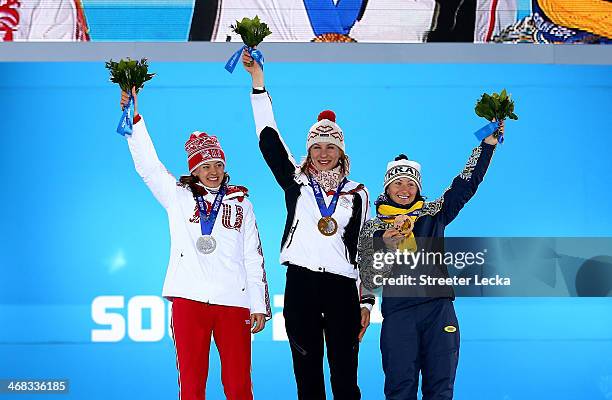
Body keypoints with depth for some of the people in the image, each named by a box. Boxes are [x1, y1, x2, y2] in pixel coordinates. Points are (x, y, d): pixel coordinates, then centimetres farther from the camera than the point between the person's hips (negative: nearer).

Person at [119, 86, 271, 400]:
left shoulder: (240, 203, 14)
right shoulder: (178, 197, 12)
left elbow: (253, 257, 12)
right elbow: (147, 165, 2)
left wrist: (259, 306, 6)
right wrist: (134, 117, -7)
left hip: (234, 300, 0)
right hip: (189, 300, 0)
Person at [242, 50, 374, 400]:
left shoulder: (357, 194, 11)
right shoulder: (296, 182, 10)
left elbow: (365, 249, 11)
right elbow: (269, 138, 3)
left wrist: (367, 300, 6)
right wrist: (258, 80, -1)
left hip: (342, 286, 0)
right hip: (300, 283, 0)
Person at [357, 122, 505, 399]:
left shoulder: (433, 215, 13)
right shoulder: (373, 229, 8)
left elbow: (466, 184, 7)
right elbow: (370, 281, 0)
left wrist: (489, 143, -1)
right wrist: (386, 245, -15)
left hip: (439, 308, 2)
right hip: (398, 313, -2)